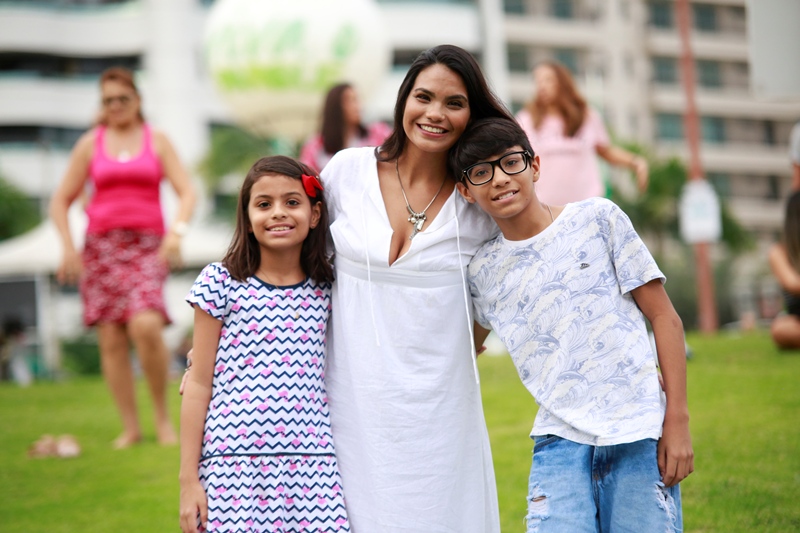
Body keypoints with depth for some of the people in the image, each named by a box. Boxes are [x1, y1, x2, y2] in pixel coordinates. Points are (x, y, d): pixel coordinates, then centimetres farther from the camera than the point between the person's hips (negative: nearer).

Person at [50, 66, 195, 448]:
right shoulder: (90, 144, 12)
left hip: (147, 245, -2)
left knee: (146, 326, -23)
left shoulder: (157, 141, 10)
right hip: (101, 246, 2)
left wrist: (177, 231, -14)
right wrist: (68, 247, 1)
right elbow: (61, 200, 14)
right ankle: (130, 427, 3)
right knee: (111, 340, -4)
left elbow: (186, 192, 4)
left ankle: (162, 414, -6)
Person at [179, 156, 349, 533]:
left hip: (312, 472, 2)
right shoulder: (221, 284, 1)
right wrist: (188, 479, 1)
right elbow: (199, 385, 3)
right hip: (234, 466, -2)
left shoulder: (326, 290, 9)